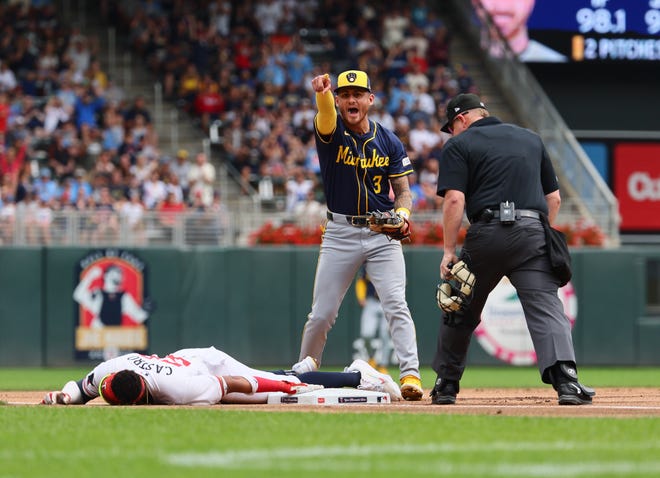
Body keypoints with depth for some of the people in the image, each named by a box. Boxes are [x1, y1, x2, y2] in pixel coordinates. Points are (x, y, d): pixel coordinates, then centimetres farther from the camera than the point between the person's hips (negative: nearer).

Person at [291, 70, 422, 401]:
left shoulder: (389, 142, 2)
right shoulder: (331, 132, -5)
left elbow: (403, 190, 6)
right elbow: (326, 117, -30)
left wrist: (402, 213, -17)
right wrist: (322, 95, -54)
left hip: (382, 234, 1)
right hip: (340, 233, -1)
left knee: (396, 305, -13)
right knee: (322, 314, 3)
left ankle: (410, 375, -16)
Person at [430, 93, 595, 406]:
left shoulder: (459, 145, 8)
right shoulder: (531, 139, 23)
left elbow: (454, 199, -6)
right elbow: (554, 198, 22)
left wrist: (449, 251, -4)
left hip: (487, 233, -2)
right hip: (533, 231, 2)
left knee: (461, 310, 15)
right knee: (545, 306, -9)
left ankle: (446, 384, 24)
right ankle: (565, 378, -30)